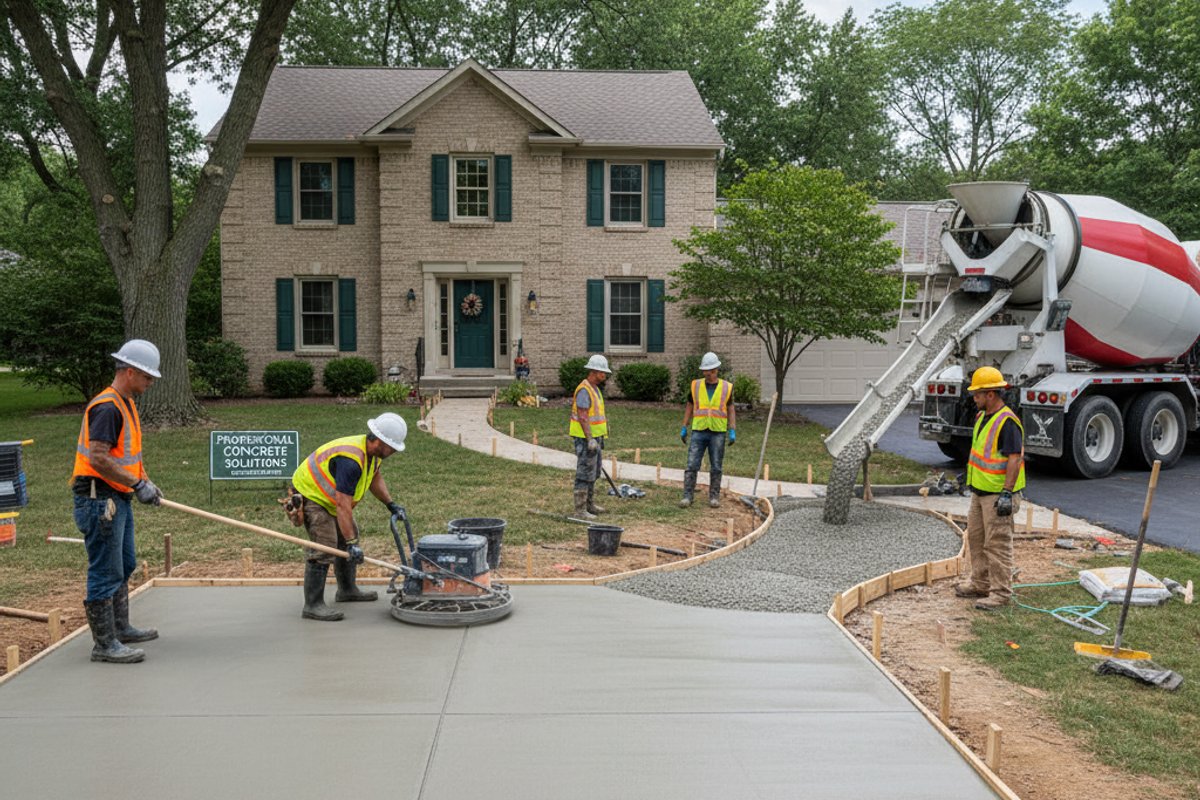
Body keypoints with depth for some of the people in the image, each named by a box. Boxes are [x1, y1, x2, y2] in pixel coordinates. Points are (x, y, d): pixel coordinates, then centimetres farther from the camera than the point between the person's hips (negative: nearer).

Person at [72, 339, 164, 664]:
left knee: (125, 567, 20)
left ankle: (120, 629, 34)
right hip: (99, 500, -11)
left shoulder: (127, 404, 13)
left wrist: (145, 482, 9)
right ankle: (104, 644, 3)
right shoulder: (107, 408, -19)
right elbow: (98, 458, -26)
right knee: (105, 574, -4)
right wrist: (138, 484, -21)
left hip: (118, 499, 11)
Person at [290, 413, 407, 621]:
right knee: (325, 547, -19)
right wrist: (351, 543, -37)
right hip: (309, 495, -11)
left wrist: (390, 503, 6)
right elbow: (343, 505, -37)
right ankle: (312, 605, -17)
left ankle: (347, 590, 31)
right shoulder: (350, 461, -35)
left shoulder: (372, 450, -5)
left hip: (327, 495, 11)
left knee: (348, 537, 18)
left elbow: (375, 477, 17)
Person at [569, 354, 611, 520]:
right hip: (586, 438, -10)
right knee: (585, 474, -7)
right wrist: (590, 439, -26)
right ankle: (580, 510, -3)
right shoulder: (584, 390, -17)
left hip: (595, 437, 10)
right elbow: (582, 417, -23)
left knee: (593, 473, 17)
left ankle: (589, 504, 28)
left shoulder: (595, 389, 14)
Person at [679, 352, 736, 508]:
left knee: (716, 468, 5)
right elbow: (689, 407, 11)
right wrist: (684, 428, 7)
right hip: (698, 432, 1)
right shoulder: (696, 385, 4)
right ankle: (687, 496, -2)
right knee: (692, 465, -4)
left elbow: (731, 410, 6)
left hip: (718, 433, -1)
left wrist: (733, 431, -2)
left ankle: (714, 497, 14)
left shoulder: (726, 387, 1)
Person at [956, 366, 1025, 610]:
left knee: (997, 544, -5)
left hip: (998, 495, -10)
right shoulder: (982, 417, 12)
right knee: (976, 538, 18)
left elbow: (1015, 458, -23)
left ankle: (1001, 592, 2)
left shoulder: (1007, 422, -19)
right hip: (980, 491, 10)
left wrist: (1007, 492, -26)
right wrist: (970, 476, 24)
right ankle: (980, 583, 30)